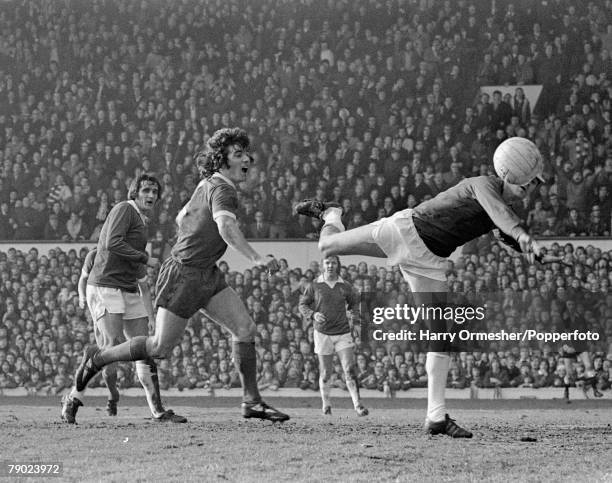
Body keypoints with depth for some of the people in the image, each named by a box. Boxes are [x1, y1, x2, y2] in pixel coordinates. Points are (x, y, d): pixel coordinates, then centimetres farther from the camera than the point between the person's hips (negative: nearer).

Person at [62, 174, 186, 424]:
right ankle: (73, 399, -12)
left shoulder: (141, 222, 23)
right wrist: (146, 259, -13)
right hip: (105, 288, -9)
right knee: (113, 347, -19)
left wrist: (149, 310, 27)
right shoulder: (124, 209, -4)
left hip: (129, 292, 9)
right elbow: (112, 244, -20)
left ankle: (158, 410, 5)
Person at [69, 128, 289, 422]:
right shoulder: (221, 189, -19)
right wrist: (255, 258, -50)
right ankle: (97, 358, 16)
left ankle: (251, 401, -1)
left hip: (207, 276, 9)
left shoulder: (208, 185, 11)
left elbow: (182, 218, 26)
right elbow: (226, 226, -39)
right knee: (161, 347, -3)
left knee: (245, 329, -3)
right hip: (184, 275, -9)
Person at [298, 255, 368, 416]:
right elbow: (302, 305, 5)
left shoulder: (345, 287, 3)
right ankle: (326, 404, 23)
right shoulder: (314, 286, -1)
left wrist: (353, 318, 4)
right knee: (325, 373, 5)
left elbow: (354, 302, 20)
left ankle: (358, 405, -11)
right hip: (323, 333, 0)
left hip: (343, 332, 0)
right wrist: (313, 314, -14)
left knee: (350, 370, -10)